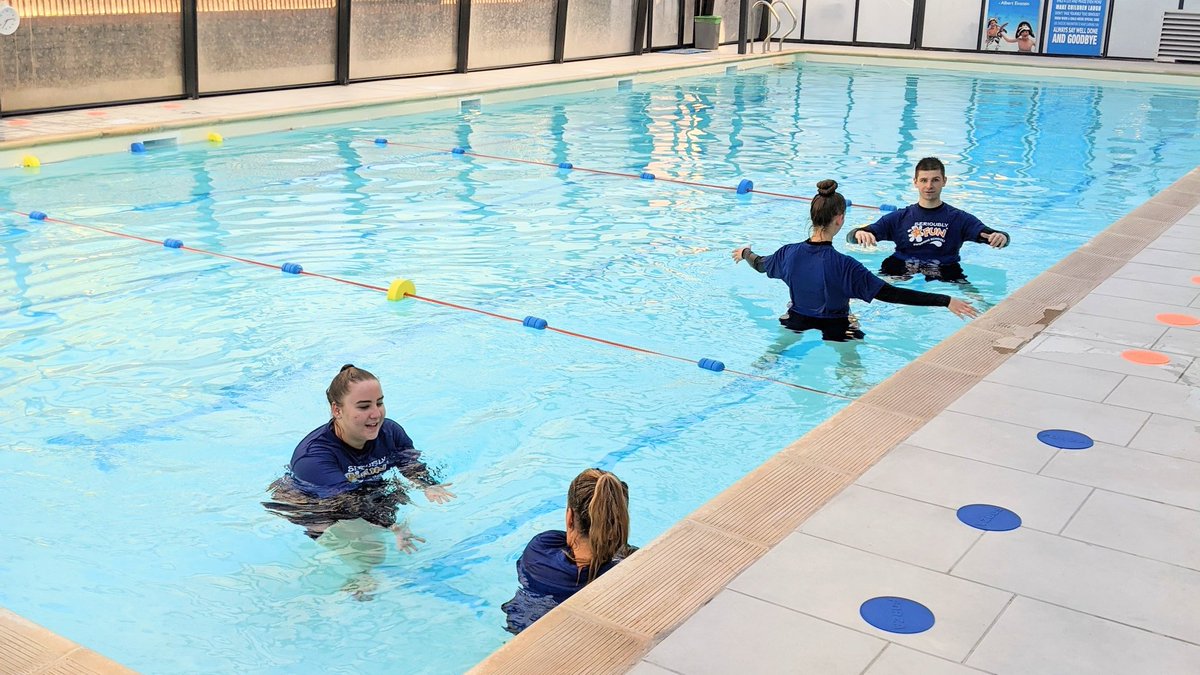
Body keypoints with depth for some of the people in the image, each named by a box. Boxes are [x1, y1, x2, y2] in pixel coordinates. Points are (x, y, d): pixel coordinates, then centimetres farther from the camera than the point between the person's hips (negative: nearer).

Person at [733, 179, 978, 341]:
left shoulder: (789, 254, -15)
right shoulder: (844, 265, -31)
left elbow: (760, 265, 9)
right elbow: (892, 294, -32)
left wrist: (745, 253, 35)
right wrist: (946, 301, -31)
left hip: (797, 325, 5)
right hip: (834, 331, -5)